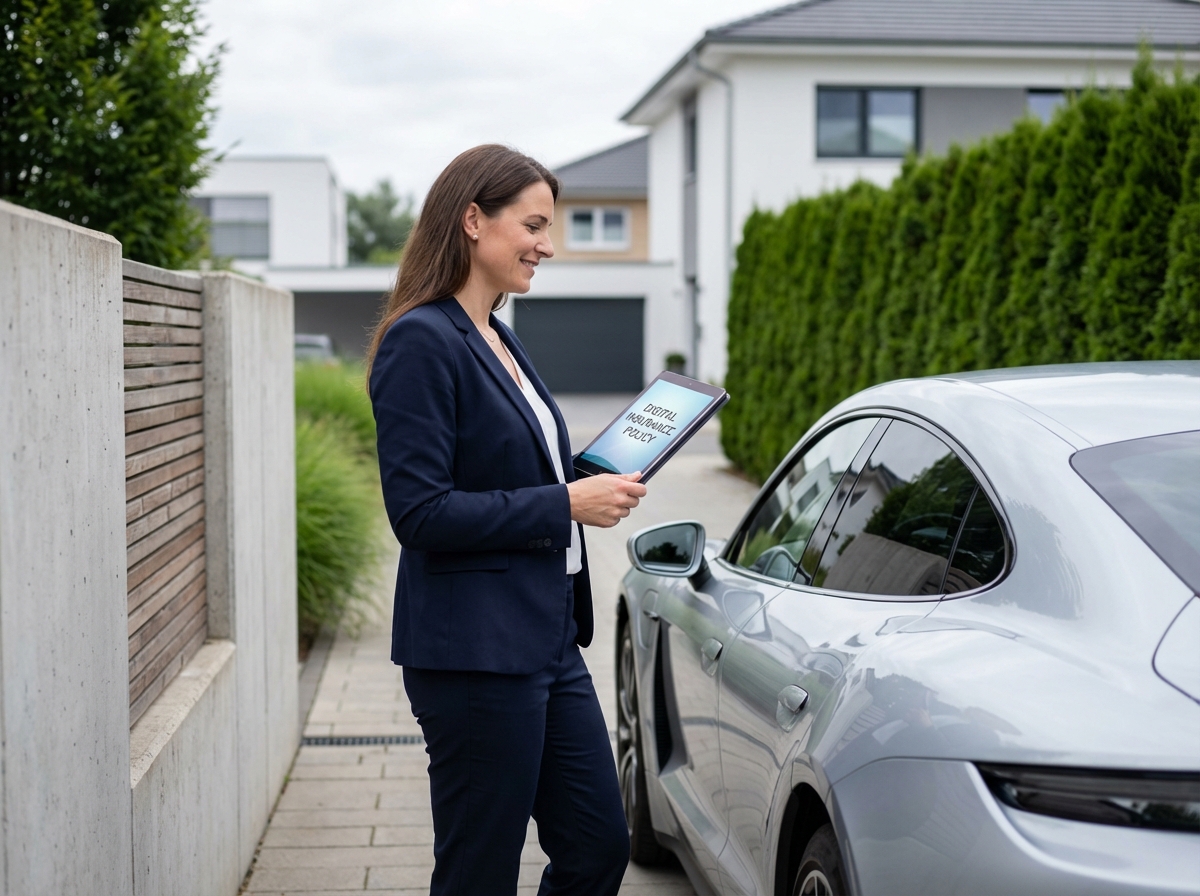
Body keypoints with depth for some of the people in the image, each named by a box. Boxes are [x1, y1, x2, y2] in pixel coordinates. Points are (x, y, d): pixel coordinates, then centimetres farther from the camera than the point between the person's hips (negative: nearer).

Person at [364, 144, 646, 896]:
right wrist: (565, 504, -18)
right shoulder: (422, 341, -15)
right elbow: (420, 511, -21)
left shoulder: (500, 339, 14)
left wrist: (598, 480, 6)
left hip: (547, 640, 9)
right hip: (474, 653, -9)